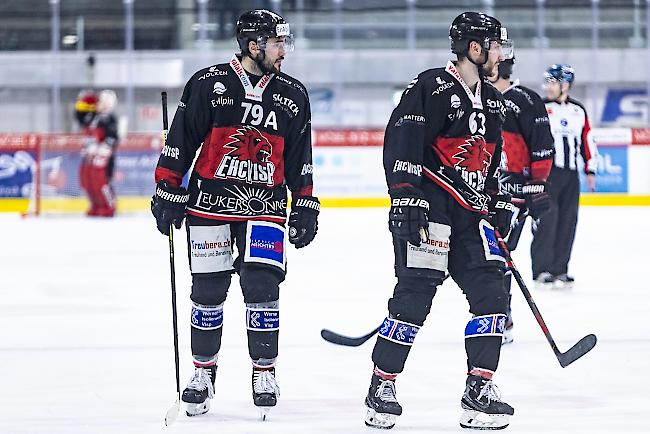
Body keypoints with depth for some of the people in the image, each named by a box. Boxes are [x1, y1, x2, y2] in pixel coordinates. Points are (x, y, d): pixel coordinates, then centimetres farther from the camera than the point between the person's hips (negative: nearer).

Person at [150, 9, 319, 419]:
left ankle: (265, 371, 6)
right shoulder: (208, 84, -5)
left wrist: (305, 206, 10)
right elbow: (180, 141, -2)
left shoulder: (293, 95, 6)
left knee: (261, 286, -8)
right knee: (208, 290, 2)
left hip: (265, 206, 2)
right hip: (210, 201, -2)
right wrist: (168, 192, -4)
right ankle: (204, 371, 17)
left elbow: (300, 157, 13)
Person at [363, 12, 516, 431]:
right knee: (415, 294, -13)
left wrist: (500, 206, 23)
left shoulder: (494, 101, 18)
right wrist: (406, 199, -22)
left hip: (471, 214, 8)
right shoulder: (432, 88, -9)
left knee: (492, 294, -1)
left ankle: (479, 392, 2)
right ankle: (381, 388, -4)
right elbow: (401, 143, -16)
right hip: (429, 207, -8)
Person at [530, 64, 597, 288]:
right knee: (546, 220, -10)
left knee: (567, 222, 4)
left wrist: (590, 169, 16)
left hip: (570, 174, 5)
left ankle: (560, 270, 12)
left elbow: (586, 141, 19)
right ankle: (542, 271, -5)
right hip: (546, 172, -5)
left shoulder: (579, 111, 13)